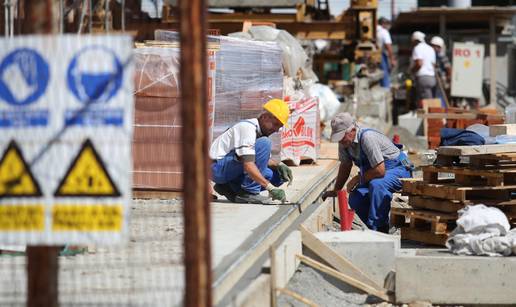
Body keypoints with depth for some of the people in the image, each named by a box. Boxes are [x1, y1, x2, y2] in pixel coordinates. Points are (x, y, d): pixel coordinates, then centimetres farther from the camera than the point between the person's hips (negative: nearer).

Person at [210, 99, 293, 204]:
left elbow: (264, 160, 19)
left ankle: (230, 189, 4)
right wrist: (271, 188, -37)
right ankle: (249, 193, -22)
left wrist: (279, 165, -3)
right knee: (264, 143, -24)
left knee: (278, 175, 0)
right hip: (218, 168, -10)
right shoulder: (247, 128, -21)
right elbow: (248, 166, -32)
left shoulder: (260, 131, 9)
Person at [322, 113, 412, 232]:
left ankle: (378, 229, -28)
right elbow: (345, 166, 16)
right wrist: (335, 191, 20)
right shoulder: (344, 142, -3)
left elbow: (380, 171, -32)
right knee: (355, 199, -10)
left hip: (399, 169, -9)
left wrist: (358, 179, -18)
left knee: (376, 185, -37)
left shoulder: (367, 138, -30)